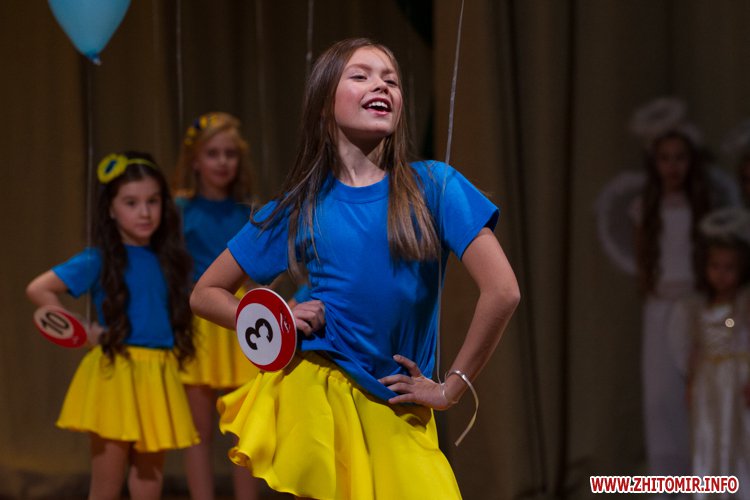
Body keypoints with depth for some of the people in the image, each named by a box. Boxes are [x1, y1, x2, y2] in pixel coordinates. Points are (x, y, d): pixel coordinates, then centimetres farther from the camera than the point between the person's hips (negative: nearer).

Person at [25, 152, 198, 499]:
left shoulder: (169, 262, 8)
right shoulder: (99, 261, -5)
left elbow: (179, 315, 21)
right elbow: (38, 290, -10)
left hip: (159, 380, 4)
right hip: (115, 377, -4)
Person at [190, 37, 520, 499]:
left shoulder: (433, 186, -4)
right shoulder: (298, 208, 3)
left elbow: (503, 292, -11)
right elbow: (205, 294, 12)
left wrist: (452, 388, -6)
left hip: (399, 412, -1)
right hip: (314, 393, 1)